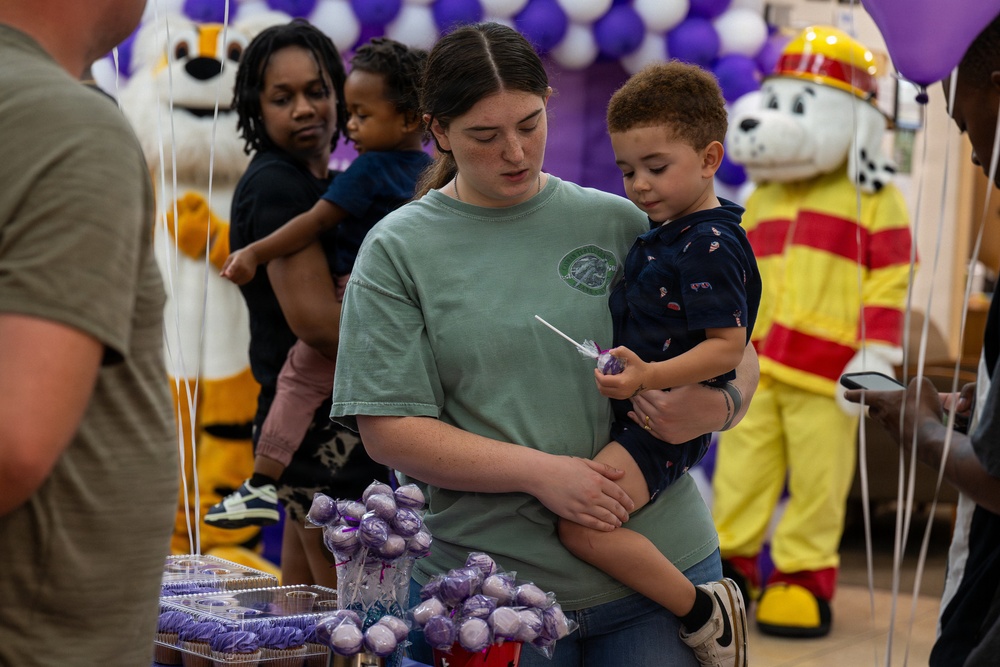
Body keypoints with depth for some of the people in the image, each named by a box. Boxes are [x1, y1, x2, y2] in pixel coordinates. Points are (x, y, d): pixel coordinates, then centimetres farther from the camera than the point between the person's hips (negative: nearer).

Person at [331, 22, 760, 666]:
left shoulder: (619, 223, 5)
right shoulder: (397, 250, 0)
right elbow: (389, 430, -6)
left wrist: (715, 404, -13)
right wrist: (540, 472, -15)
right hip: (490, 584, -1)